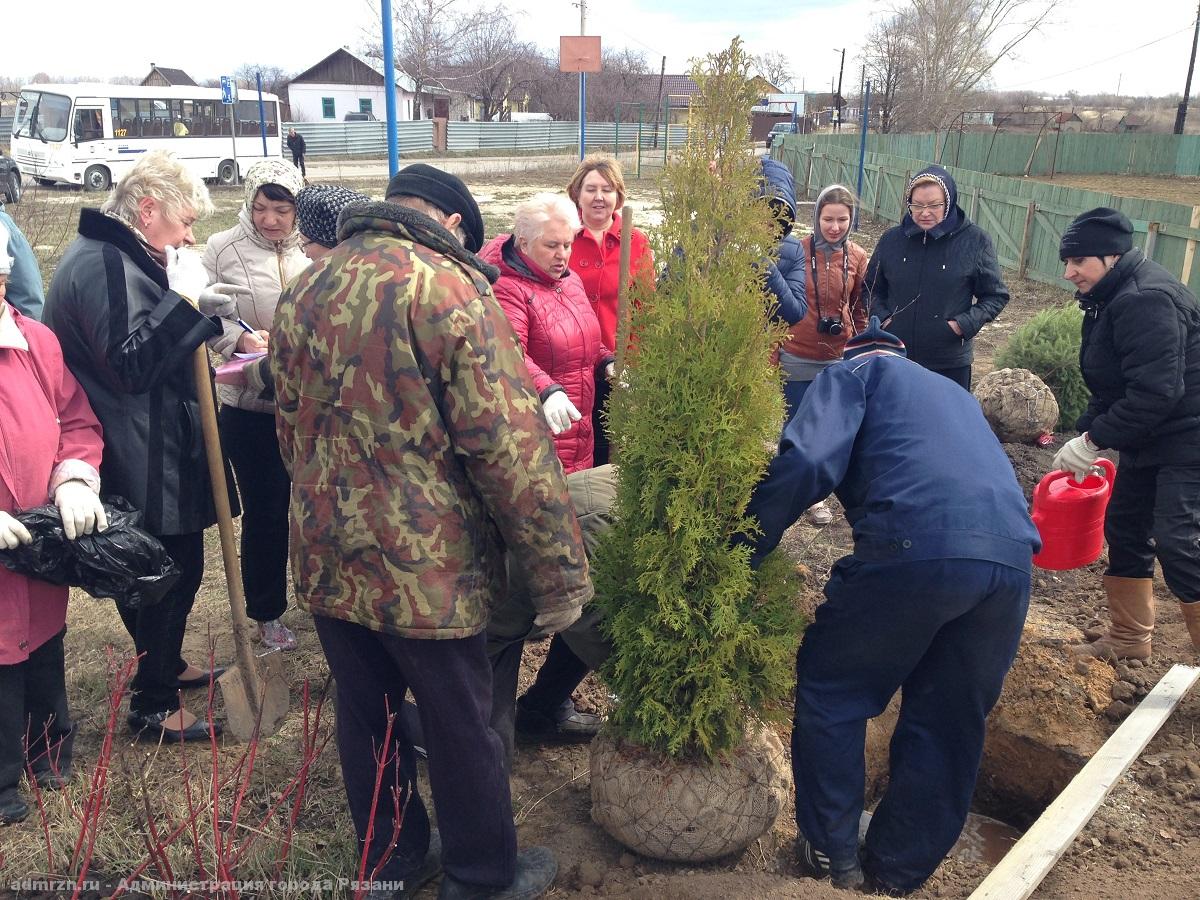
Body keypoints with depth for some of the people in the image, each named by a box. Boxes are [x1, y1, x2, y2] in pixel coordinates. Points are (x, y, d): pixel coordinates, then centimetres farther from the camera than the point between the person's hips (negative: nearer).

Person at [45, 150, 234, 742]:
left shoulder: (125, 257, 14)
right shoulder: (101, 264, -20)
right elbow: (130, 364, -25)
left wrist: (200, 310, 9)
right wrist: (183, 299, -23)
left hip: (158, 451, 11)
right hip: (139, 462, -11)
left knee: (179, 567, 22)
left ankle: (167, 666, 42)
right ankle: (154, 706, 18)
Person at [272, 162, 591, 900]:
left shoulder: (303, 291, 6)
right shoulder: (449, 291, -15)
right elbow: (511, 448, -19)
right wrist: (562, 569, -13)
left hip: (326, 559, 7)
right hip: (425, 564, -6)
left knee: (366, 716, 20)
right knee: (460, 727, 12)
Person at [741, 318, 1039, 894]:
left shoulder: (856, 370, 15)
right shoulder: (953, 391, 36)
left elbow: (805, 463, -5)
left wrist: (742, 550, 2)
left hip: (916, 547, -6)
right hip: (1013, 557, 7)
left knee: (829, 689, 16)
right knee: (948, 723, 21)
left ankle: (833, 854, 23)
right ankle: (898, 872, 34)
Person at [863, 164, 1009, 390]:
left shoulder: (975, 241, -6)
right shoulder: (892, 239, 1)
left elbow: (996, 296, 2)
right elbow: (871, 287, 15)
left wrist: (963, 324, -13)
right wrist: (882, 317, -3)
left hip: (950, 363, -2)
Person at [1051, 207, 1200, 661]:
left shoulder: (1146, 300, -23)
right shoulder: (1112, 298, 9)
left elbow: (1155, 392, -29)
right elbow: (1113, 386, 15)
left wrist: (1094, 439, -24)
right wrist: (1085, 434, 6)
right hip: (1149, 441, 11)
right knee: (1124, 528, 14)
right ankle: (1128, 640, 27)